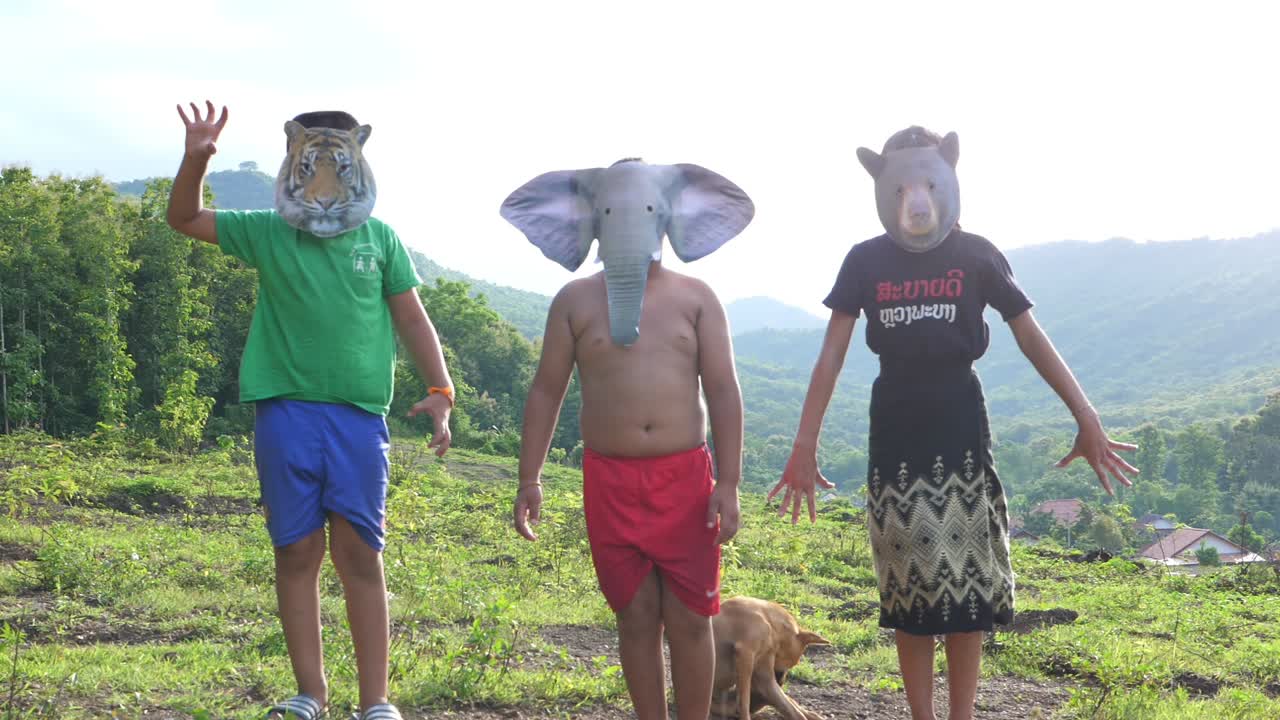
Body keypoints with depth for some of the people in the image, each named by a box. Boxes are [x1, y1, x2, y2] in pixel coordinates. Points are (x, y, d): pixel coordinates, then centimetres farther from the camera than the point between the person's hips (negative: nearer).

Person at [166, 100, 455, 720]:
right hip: (286, 411, 1)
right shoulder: (267, 232, 9)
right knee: (298, 552, 3)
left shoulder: (380, 238, 9)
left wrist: (439, 391, -1)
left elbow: (413, 321, 11)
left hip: (359, 414, -1)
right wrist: (197, 157, -5)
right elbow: (184, 219, 13)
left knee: (359, 553, -2)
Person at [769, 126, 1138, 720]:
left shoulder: (976, 255, -1)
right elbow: (831, 356, 0)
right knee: (909, 588, 5)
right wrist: (804, 445, -7)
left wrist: (1087, 420, -8)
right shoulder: (866, 261, 1)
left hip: (960, 430, -1)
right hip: (895, 432, 1)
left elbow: (1033, 340, -2)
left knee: (966, 583, 0)